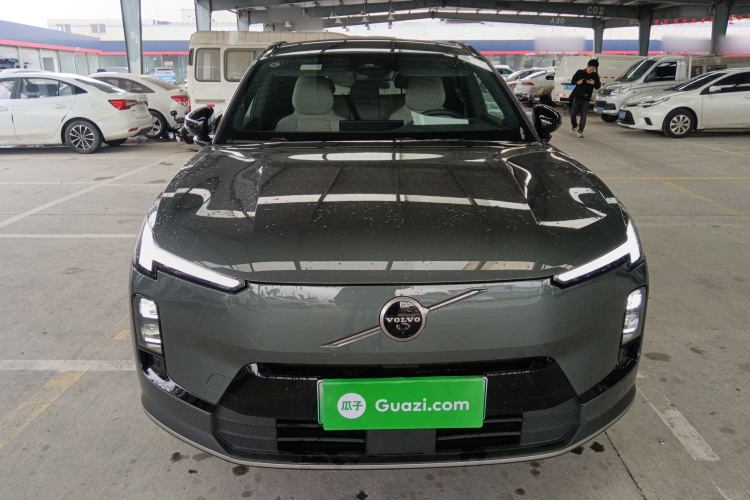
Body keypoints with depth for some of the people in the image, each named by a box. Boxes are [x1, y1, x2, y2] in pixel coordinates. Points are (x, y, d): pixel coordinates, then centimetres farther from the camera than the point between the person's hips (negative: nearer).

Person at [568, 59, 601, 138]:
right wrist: (577, 82, -15)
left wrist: (593, 83, -12)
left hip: (586, 98, 0)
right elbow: (572, 81, 6)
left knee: (583, 115, -4)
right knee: (573, 113, 2)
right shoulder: (580, 72, 0)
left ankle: (580, 131, 0)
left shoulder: (595, 76, 4)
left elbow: (598, 86, 9)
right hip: (576, 96, 0)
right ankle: (574, 125, 29)